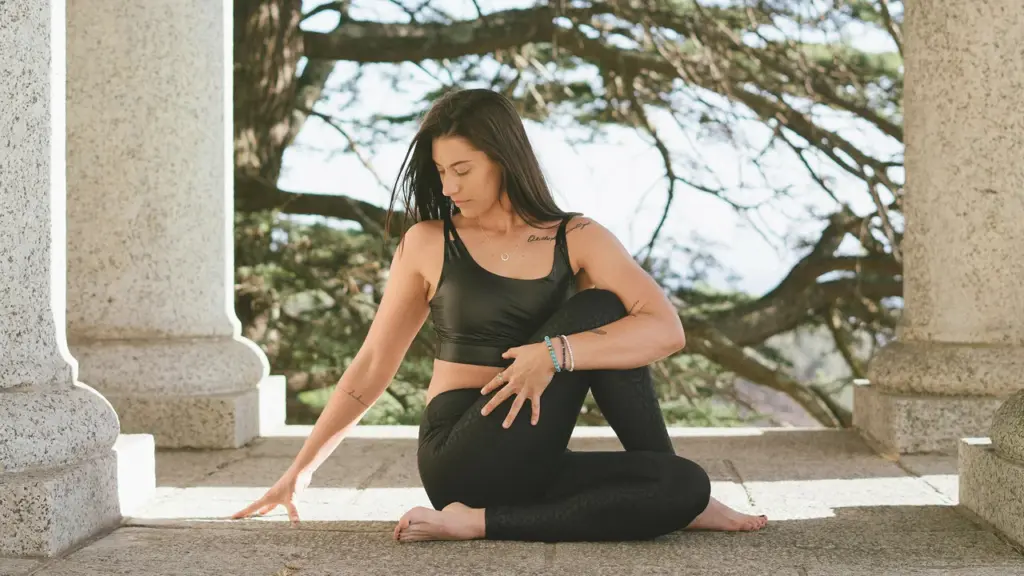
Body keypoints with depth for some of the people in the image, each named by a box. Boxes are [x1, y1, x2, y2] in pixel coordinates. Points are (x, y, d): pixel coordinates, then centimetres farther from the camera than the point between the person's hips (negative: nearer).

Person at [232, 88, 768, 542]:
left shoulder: (577, 239, 4)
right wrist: (300, 470, 10)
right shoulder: (428, 243, 3)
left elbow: (667, 329, -11)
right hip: (459, 459, -3)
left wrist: (556, 353, -26)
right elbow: (372, 365, 10)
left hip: (531, 466, 3)